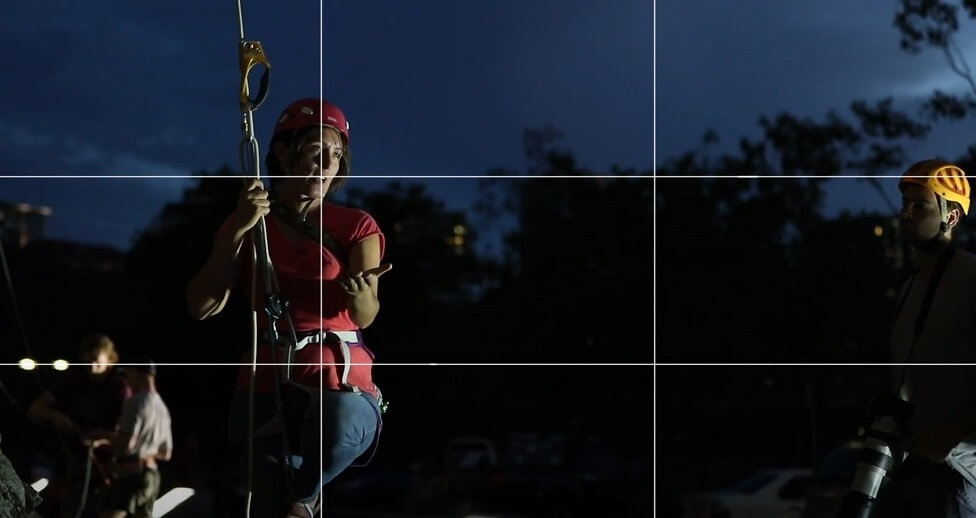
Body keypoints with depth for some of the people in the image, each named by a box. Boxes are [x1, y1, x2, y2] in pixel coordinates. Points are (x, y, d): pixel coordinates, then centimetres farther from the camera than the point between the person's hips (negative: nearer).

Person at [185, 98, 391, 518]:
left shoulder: (356, 227, 5)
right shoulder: (249, 226, 9)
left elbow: (364, 316, -9)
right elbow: (202, 307, -3)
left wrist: (360, 291, -33)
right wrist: (237, 230, -12)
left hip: (341, 378, -2)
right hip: (268, 381, 2)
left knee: (339, 432, -37)